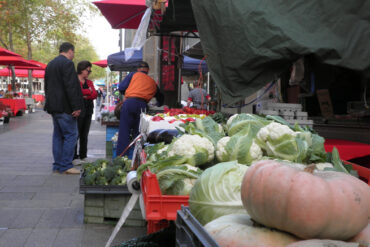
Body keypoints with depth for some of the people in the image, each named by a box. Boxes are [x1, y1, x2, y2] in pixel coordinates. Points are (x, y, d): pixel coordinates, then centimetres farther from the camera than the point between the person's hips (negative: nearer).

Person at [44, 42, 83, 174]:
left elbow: (47, 86, 22)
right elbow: (71, 87, -18)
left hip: (53, 106, 9)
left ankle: (57, 165, 14)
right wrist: (76, 107, -18)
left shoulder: (50, 64, 18)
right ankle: (65, 165, -6)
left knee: (58, 135, 12)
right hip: (64, 107, -9)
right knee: (71, 135, -5)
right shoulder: (67, 63, -12)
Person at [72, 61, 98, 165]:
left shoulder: (89, 82, 20)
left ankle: (83, 156, 15)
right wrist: (89, 92, -6)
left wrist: (84, 95, -9)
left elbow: (95, 94, 7)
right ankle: (74, 158, -4)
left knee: (84, 135, 9)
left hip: (88, 110, 7)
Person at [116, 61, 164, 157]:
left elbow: (121, 87, 7)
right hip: (142, 105, 3)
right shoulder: (152, 82, 24)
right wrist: (158, 106, 53)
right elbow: (160, 98, 33)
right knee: (139, 132, 11)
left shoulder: (134, 74, 15)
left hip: (129, 102, -2)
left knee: (124, 131, -1)